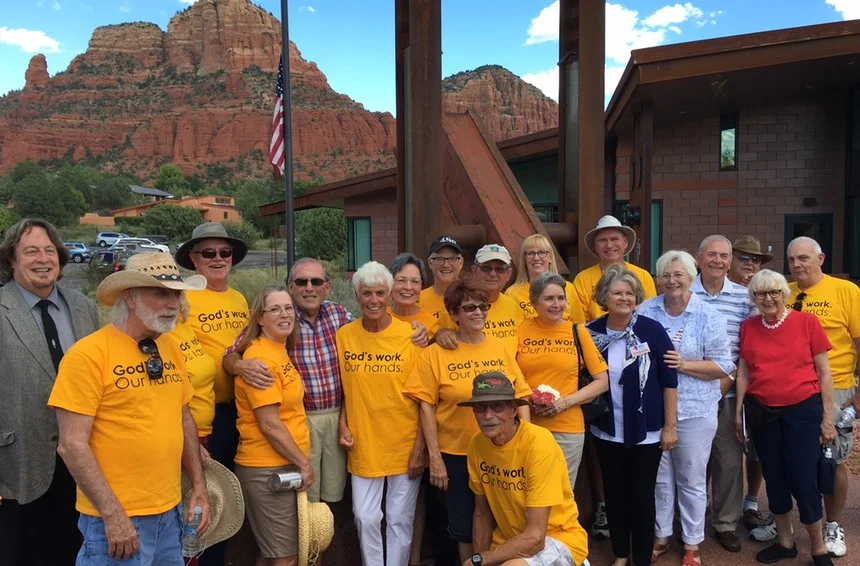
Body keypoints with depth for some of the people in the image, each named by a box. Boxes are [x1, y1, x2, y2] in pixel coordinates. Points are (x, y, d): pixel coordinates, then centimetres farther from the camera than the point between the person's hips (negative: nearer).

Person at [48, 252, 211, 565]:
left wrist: (199, 486, 10)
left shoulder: (170, 348, 5)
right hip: (117, 518, -6)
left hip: (170, 511, 6)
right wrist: (112, 513, -16)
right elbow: (72, 444, -16)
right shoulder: (88, 354, -14)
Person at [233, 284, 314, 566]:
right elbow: (269, 425, -21)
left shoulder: (280, 351, 11)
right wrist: (304, 463, -13)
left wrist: (300, 462, 13)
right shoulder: (261, 358, -18)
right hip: (268, 469, -9)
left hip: (284, 465, 9)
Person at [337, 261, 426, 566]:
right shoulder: (344, 335, -1)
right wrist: (343, 426, -2)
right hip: (363, 446, 2)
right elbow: (343, 389, 10)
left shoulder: (410, 335, -9)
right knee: (366, 519, 10)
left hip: (404, 446, -2)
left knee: (400, 520, 10)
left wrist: (420, 446, -7)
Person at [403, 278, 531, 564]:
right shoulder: (435, 354, -6)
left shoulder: (501, 348, 2)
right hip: (456, 454, -2)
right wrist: (435, 458, -9)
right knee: (464, 528, 13)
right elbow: (427, 406, -7)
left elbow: (520, 396, 5)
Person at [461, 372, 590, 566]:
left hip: (557, 538, -5)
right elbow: (482, 513, 5)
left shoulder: (539, 443, -26)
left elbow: (535, 537, -26)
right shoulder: (477, 444, -8)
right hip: (509, 541, 6)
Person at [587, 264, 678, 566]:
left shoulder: (652, 330, -11)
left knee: (642, 495, 7)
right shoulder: (591, 332, -4)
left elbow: (669, 380, -8)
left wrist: (670, 426, -7)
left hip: (646, 432, -2)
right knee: (614, 493, 15)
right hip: (606, 431, 3)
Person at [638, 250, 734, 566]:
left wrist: (685, 365, -18)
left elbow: (723, 366, -6)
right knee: (659, 478, 14)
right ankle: (660, 536, 32)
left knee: (692, 480, 10)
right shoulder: (645, 311, 3)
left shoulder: (708, 317, -4)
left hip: (694, 411, -2)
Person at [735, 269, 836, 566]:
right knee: (774, 477, 12)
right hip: (761, 413, 3)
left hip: (803, 410, -3)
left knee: (803, 479, -2)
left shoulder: (807, 322, -6)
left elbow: (824, 373, -2)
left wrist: (828, 418, -3)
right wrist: (738, 411, 8)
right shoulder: (747, 327, 3)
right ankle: (785, 542, 30)